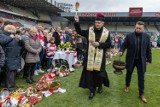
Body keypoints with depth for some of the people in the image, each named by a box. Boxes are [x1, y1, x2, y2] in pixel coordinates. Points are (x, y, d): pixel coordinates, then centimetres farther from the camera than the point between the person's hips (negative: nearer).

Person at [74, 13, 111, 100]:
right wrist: (77, 22, -12)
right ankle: (92, 90, 17)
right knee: (90, 73, 2)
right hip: (90, 56, 1)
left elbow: (108, 44, -1)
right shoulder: (89, 30, 2)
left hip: (100, 57, -1)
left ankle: (100, 86, 38)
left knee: (99, 73, 7)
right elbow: (79, 32, 2)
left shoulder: (106, 33, 0)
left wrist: (99, 44, -15)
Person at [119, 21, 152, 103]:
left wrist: (148, 59, 4)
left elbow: (148, 49, 3)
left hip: (141, 60, 1)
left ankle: (141, 94, 17)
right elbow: (124, 45, -3)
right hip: (131, 59, 0)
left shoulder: (147, 37, -2)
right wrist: (121, 51, -23)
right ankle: (127, 86, 43)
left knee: (141, 77, 4)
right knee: (129, 74, 17)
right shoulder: (129, 36, -6)